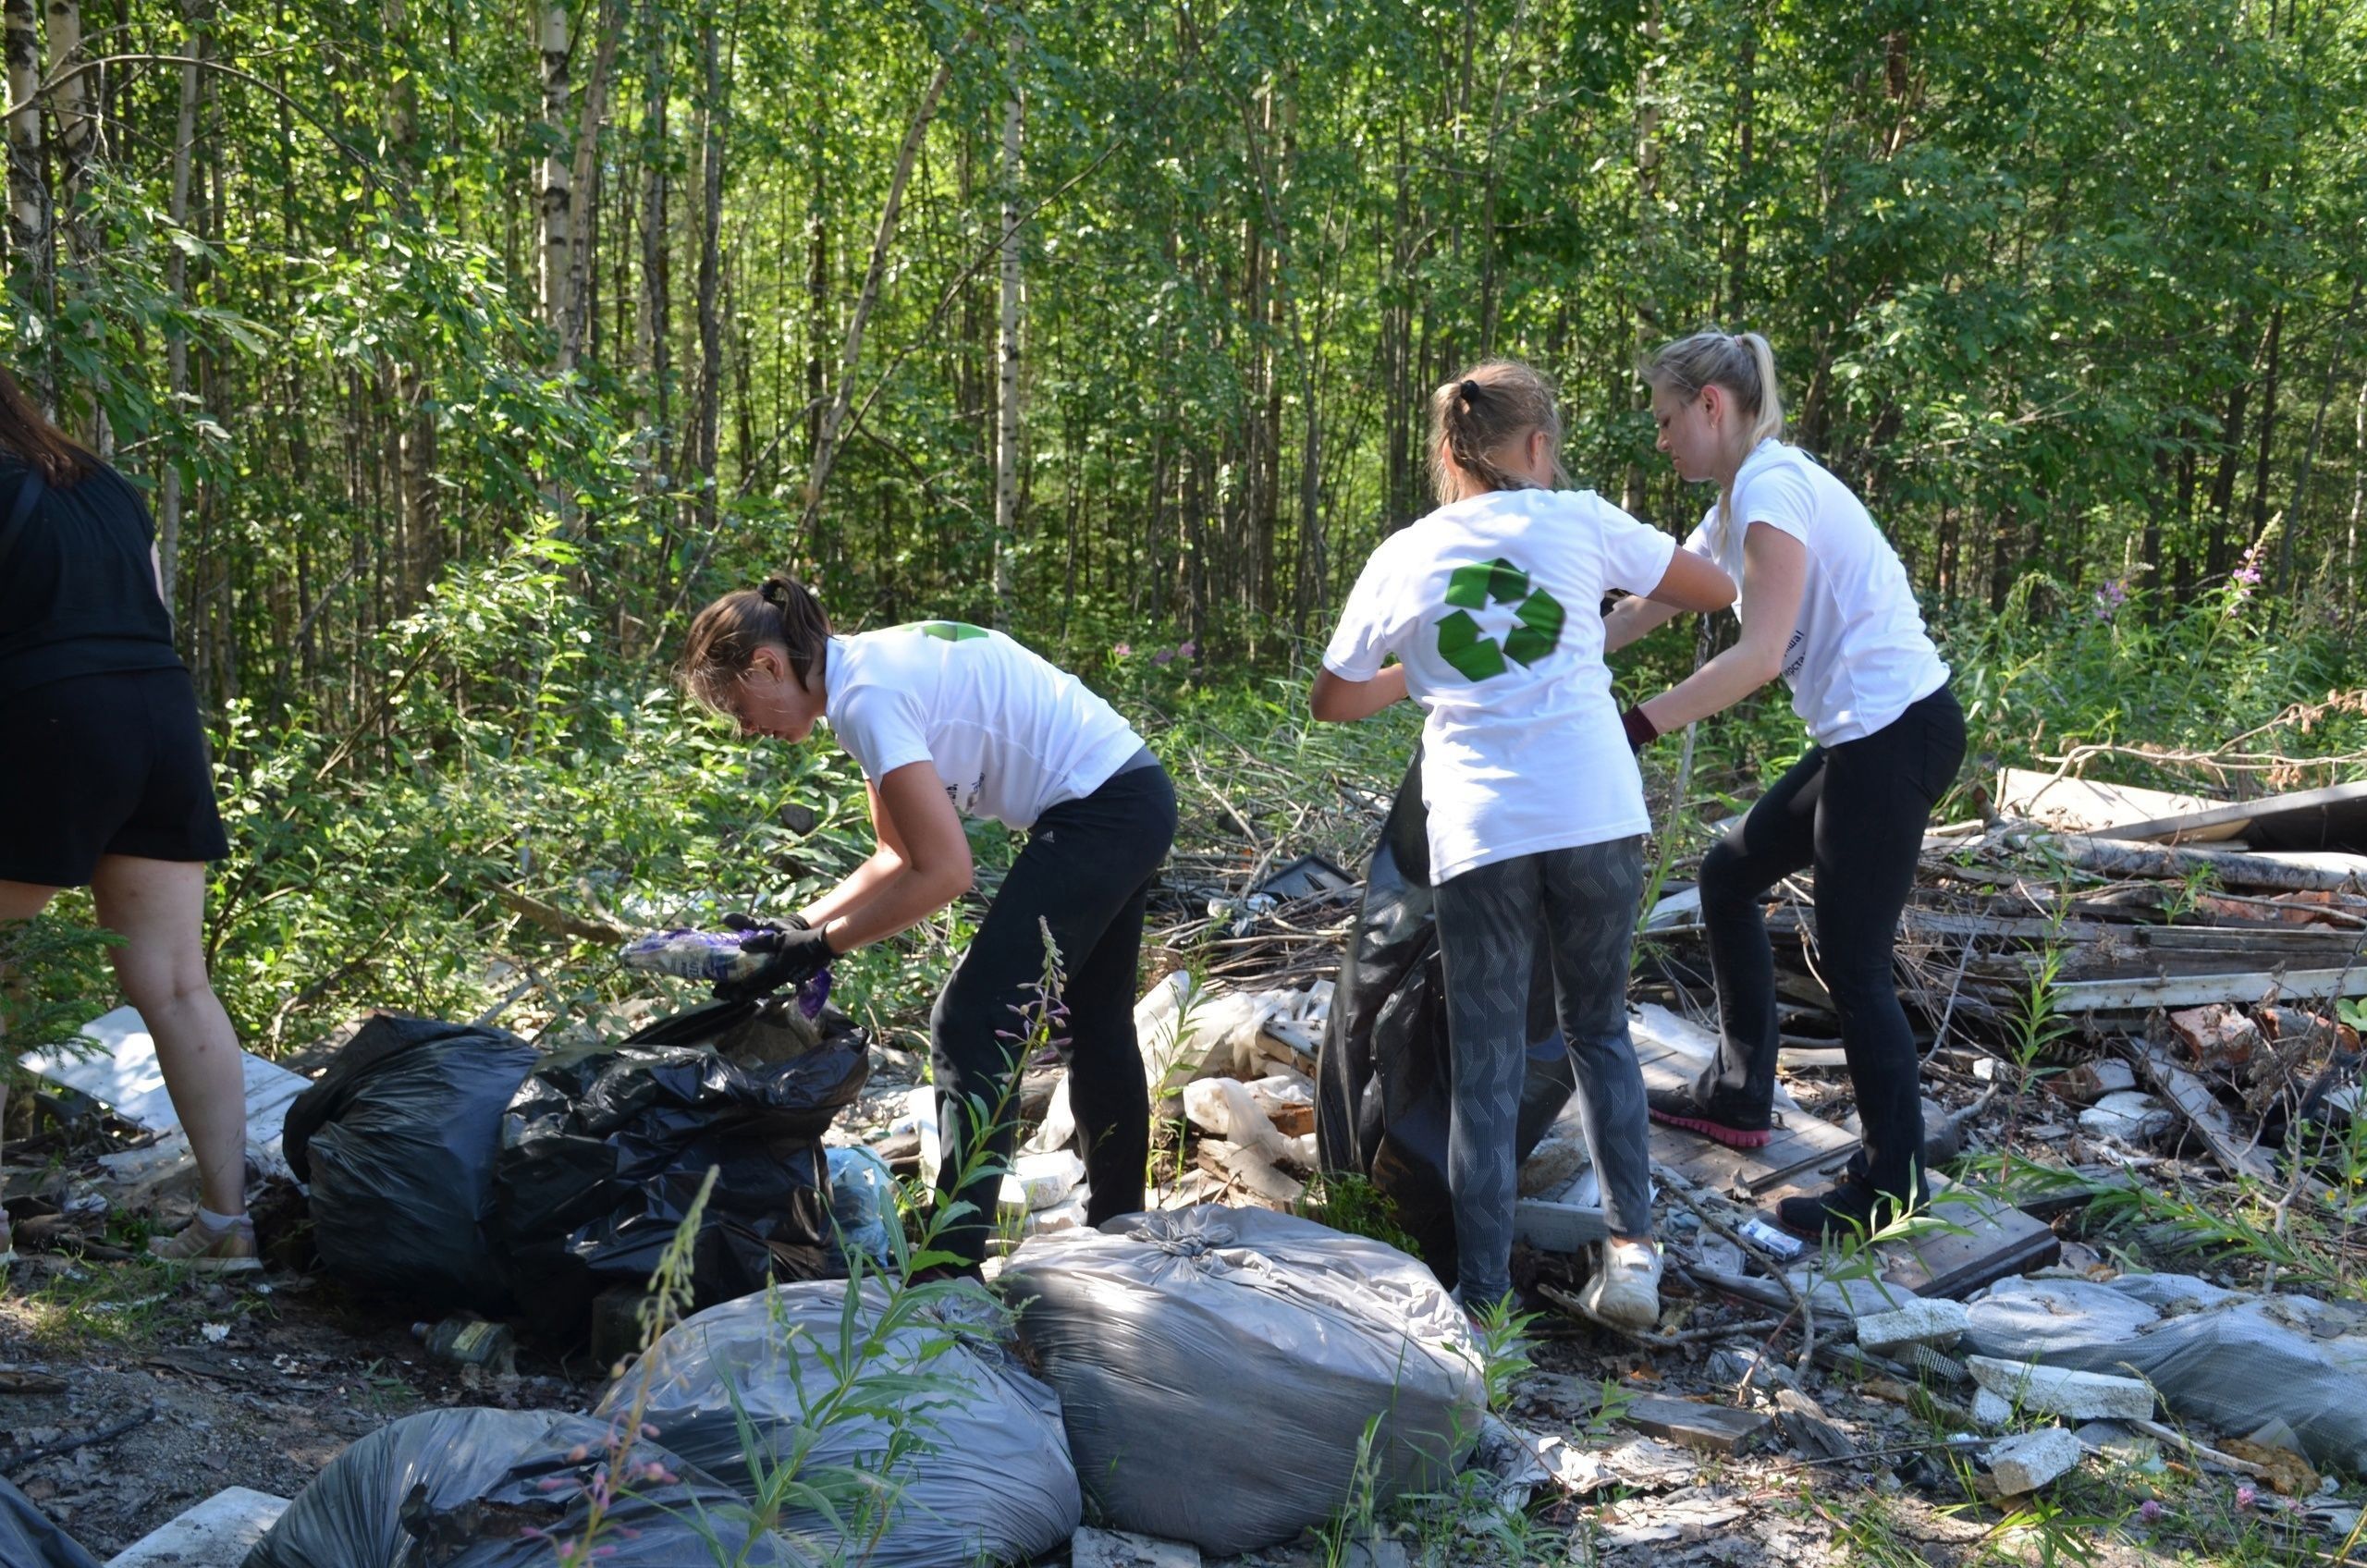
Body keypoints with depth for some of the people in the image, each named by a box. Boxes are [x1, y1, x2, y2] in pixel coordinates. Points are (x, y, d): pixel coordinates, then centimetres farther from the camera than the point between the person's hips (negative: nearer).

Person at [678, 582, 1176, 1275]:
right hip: (1134, 801, 11)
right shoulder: (871, 669, 8)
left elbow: (943, 872, -22)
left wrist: (821, 946, -14)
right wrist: (797, 925, 5)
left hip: (1099, 811, -11)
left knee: (971, 1026, -9)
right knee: (1098, 1024, 23)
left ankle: (952, 1265, -6)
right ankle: (1118, 1226, 38)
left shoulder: (865, 697, -20)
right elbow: (900, 857, 12)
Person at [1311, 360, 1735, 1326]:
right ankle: (1633, 1244, 12)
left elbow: (1332, 699, 19)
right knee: (1598, 1027, 19)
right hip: (1596, 815, 1)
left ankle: (1483, 1294, 8)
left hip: (1478, 836, 0)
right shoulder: (1579, 522, 7)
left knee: (1485, 1062, 7)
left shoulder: (1402, 559, 9)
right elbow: (1717, 591, 19)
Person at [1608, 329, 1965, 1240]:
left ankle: (1891, 1188, 9)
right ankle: (1738, 1098, 27)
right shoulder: (1740, 500, 15)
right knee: (1729, 874, 18)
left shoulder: (1771, 489, -16)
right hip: (1865, 735, 10)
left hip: (1894, 734, -10)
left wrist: (1635, 727, -25)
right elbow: (1645, 609, 19)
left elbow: (1758, 657, -24)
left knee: (1851, 963, -4)